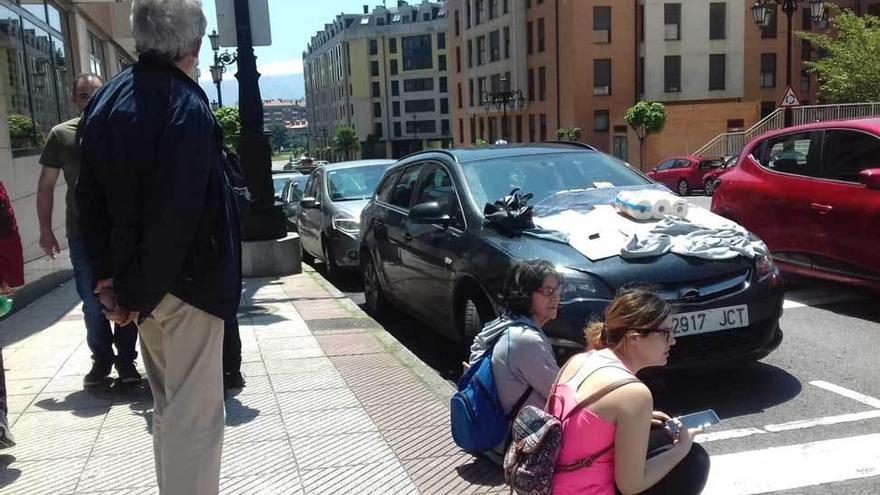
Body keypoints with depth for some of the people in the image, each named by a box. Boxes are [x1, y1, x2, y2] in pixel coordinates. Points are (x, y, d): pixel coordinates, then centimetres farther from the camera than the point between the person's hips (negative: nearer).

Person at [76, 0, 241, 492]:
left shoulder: (105, 100, 7)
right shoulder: (187, 105, -18)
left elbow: (90, 197, 8)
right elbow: (179, 214, -23)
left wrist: (109, 275, 9)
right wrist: (140, 294, -14)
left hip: (136, 278, 8)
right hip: (186, 279, -8)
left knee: (167, 403, 22)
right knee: (193, 412, 2)